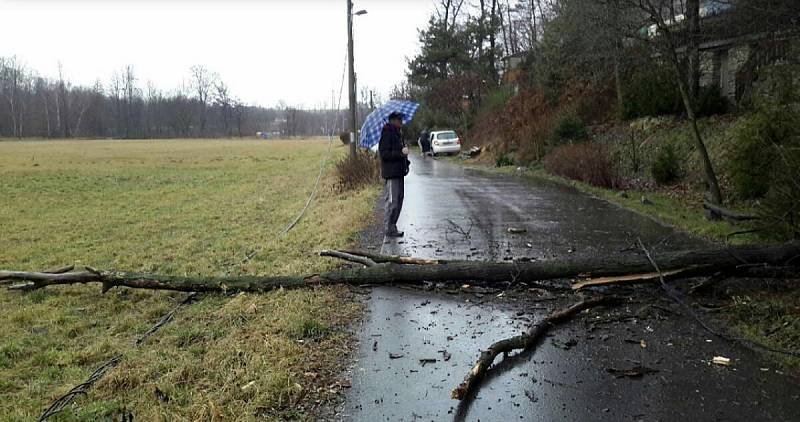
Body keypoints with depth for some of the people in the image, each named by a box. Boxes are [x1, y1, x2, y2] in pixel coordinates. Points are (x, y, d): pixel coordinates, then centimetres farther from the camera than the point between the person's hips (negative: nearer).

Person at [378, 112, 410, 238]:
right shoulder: (387, 134, -13)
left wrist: (406, 162, 12)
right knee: (392, 201, -6)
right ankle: (389, 229, 2)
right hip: (391, 173, -10)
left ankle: (392, 226, 22)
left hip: (399, 172, 10)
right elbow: (384, 153, -19)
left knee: (399, 200, 13)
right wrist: (401, 153, -26)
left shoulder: (398, 133, 17)